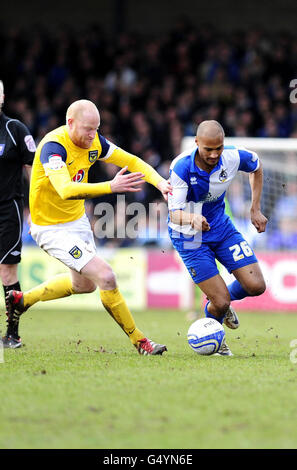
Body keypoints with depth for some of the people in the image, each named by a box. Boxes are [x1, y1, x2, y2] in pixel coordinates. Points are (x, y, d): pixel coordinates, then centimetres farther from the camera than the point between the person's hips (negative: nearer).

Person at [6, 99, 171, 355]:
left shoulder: (94, 142, -6)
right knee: (105, 277, -17)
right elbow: (66, 190, -44)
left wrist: (160, 181, -17)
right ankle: (139, 341, -4)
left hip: (78, 220, 9)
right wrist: (111, 187, -55)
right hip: (52, 228, -9)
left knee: (84, 283, 26)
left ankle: (22, 299, 42)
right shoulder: (53, 146, -29)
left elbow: (132, 161, 1)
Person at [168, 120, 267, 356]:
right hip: (190, 237, -4)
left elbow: (256, 166, 7)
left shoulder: (233, 157, -17)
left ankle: (222, 302, 28)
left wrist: (256, 209, 6)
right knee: (221, 303, -9)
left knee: (256, 286, -6)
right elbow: (174, 214, -31)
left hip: (221, 227, 4)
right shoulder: (181, 167, -28)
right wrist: (192, 218, -54)